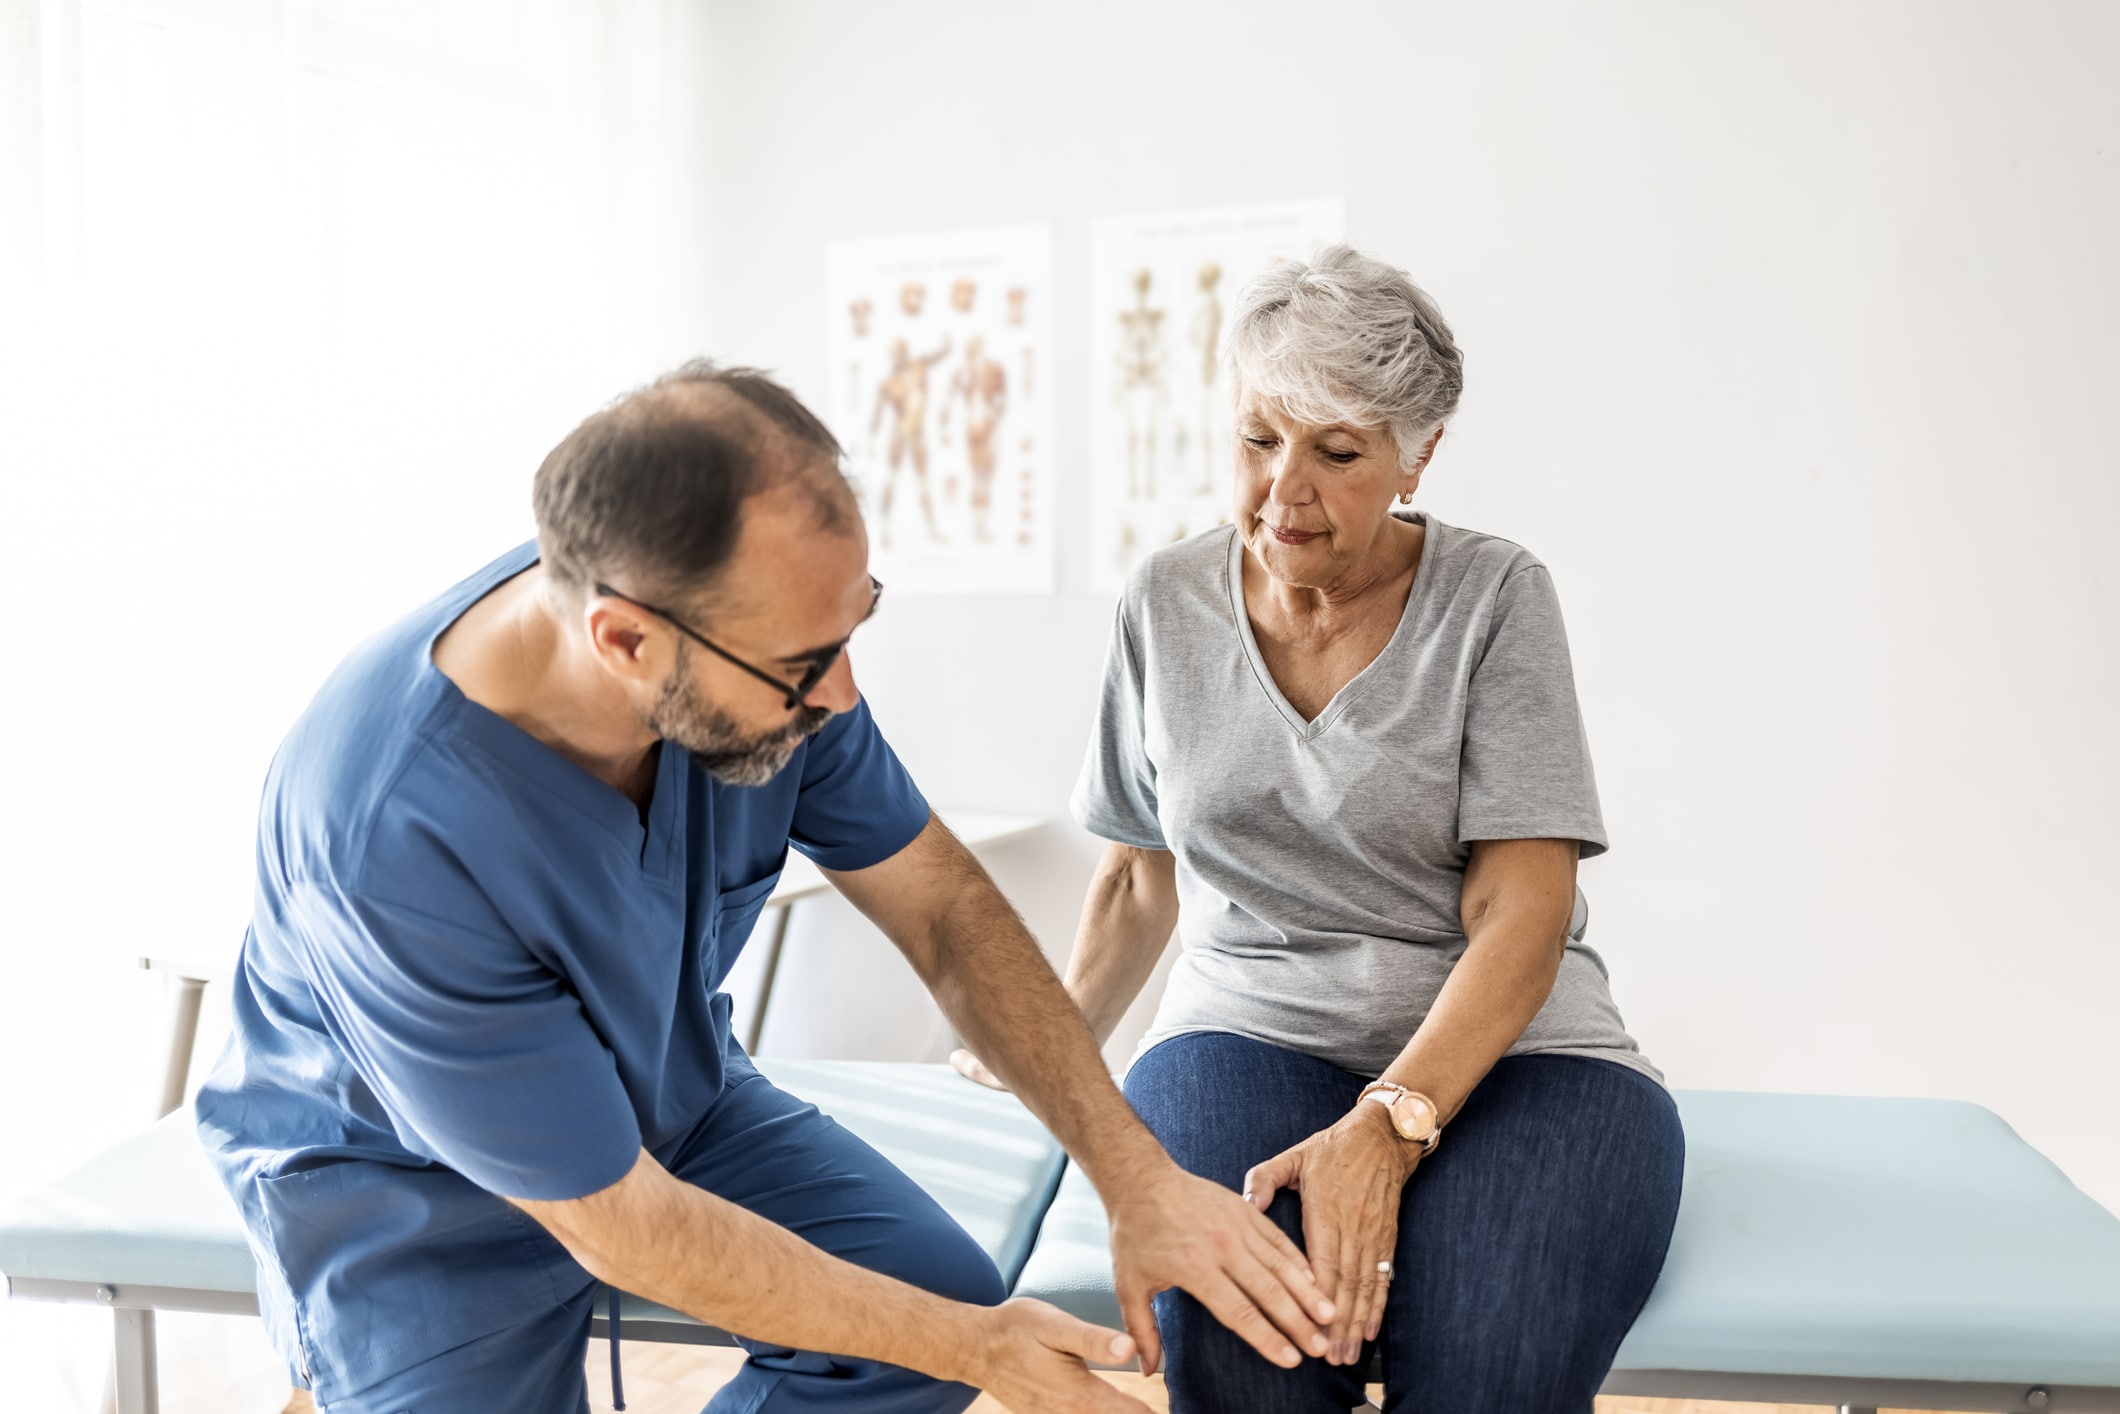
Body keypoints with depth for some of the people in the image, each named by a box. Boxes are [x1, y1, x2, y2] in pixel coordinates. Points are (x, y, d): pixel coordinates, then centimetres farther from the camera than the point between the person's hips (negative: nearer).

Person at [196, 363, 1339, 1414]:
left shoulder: (761, 649, -22)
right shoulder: (389, 838, -37)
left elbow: (942, 906, -10)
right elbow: (616, 1224, -28)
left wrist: (1138, 1177, -17)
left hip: (668, 1091, 5)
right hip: (404, 1175, -4)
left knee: (945, 1287, -12)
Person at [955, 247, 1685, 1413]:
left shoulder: (1494, 597, -3)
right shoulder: (1169, 603, 7)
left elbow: (1522, 908, -11)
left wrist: (1388, 1123, -24)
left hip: (1497, 1044, -1)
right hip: (1250, 1028, 2)